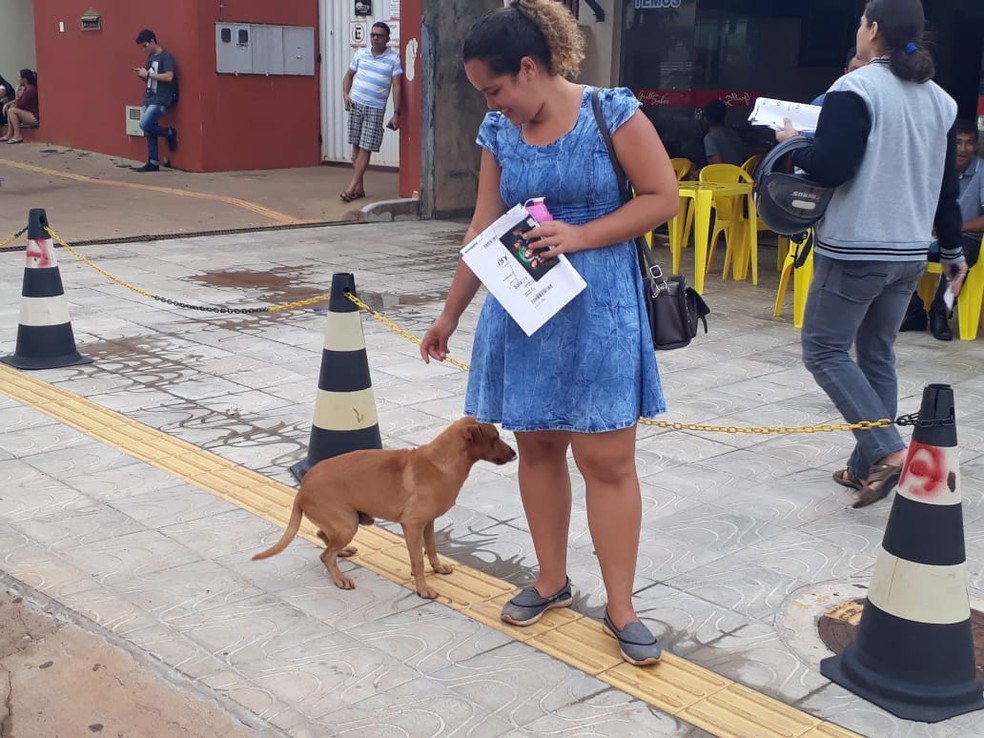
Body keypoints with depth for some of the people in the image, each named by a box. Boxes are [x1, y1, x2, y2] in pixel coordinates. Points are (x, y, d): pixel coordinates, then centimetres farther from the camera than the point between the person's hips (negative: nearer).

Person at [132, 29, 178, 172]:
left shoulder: (166, 57, -9)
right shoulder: (150, 58, 16)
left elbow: (169, 77, -21)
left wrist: (148, 74, -17)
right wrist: (142, 75, 2)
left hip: (160, 100, -8)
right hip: (149, 99, 8)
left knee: (145, 125, -21)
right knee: (149, 132, 6)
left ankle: (170, 133, 2)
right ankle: (153, 163, 11)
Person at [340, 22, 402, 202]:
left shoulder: (394, 58, -5)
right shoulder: (360, 53, 7)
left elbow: (396, 86, -8)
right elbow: (349, 75, 18)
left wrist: (396, 113, -13)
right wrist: (345, 94, 1)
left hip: (375, 109, -4)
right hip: (355, 105, 4)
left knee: (366, 149, -5)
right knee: (356, 146, 5)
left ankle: (352, 187, -4)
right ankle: (359, 187, 12)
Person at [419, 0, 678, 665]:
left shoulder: (612, 113, -10)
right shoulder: (499, 132, 4)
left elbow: (664, 198, -9)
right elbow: (483, 231, 9)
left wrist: (580, 237, -18)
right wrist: (450, 314, 12)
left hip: (598, 308, -5)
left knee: (607, 461, -1)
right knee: (537, 446, 12)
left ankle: (621, 608, 11)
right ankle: (552, 581, 29)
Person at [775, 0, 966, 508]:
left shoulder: (856, 89, -12)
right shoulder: (939, 99, 11)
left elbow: (830, 168, -20)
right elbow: (947, 185, 16)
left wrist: (792, 145, 0)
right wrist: (952, 251, 23)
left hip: (854, 249, -7)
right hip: (909, 253, 7)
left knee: (824, 350, 1)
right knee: (877, 356, 14)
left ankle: (887, 450, -11)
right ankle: (867, 467, 18)